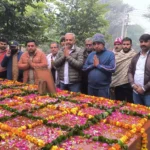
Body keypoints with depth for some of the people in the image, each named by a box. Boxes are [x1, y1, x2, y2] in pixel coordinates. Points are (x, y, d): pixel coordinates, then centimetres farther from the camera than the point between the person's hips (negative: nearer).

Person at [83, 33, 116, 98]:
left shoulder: (110, 54, -5)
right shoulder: (91, 54, 9)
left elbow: (112, 69, -17)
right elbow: (84, 68, 7)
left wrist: (98, 65, -13)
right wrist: (93, 65, -10)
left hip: (103, 87, -5)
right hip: (91, 86, 5)